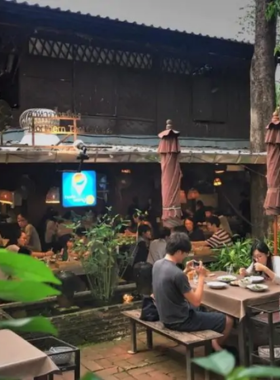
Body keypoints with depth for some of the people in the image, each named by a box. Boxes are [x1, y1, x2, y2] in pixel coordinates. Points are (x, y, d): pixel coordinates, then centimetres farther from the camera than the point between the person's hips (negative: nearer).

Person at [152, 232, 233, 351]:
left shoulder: (157, 264, -2)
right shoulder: (177, 273, -29)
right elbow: (196, 301, -21)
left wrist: (186, 271, 8)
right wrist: (201, 276, -13)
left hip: (166, 317, 9)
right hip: (180, 321, -9)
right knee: (228, 321, 5)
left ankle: (212, 341, 30)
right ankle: (217, 346, 31)